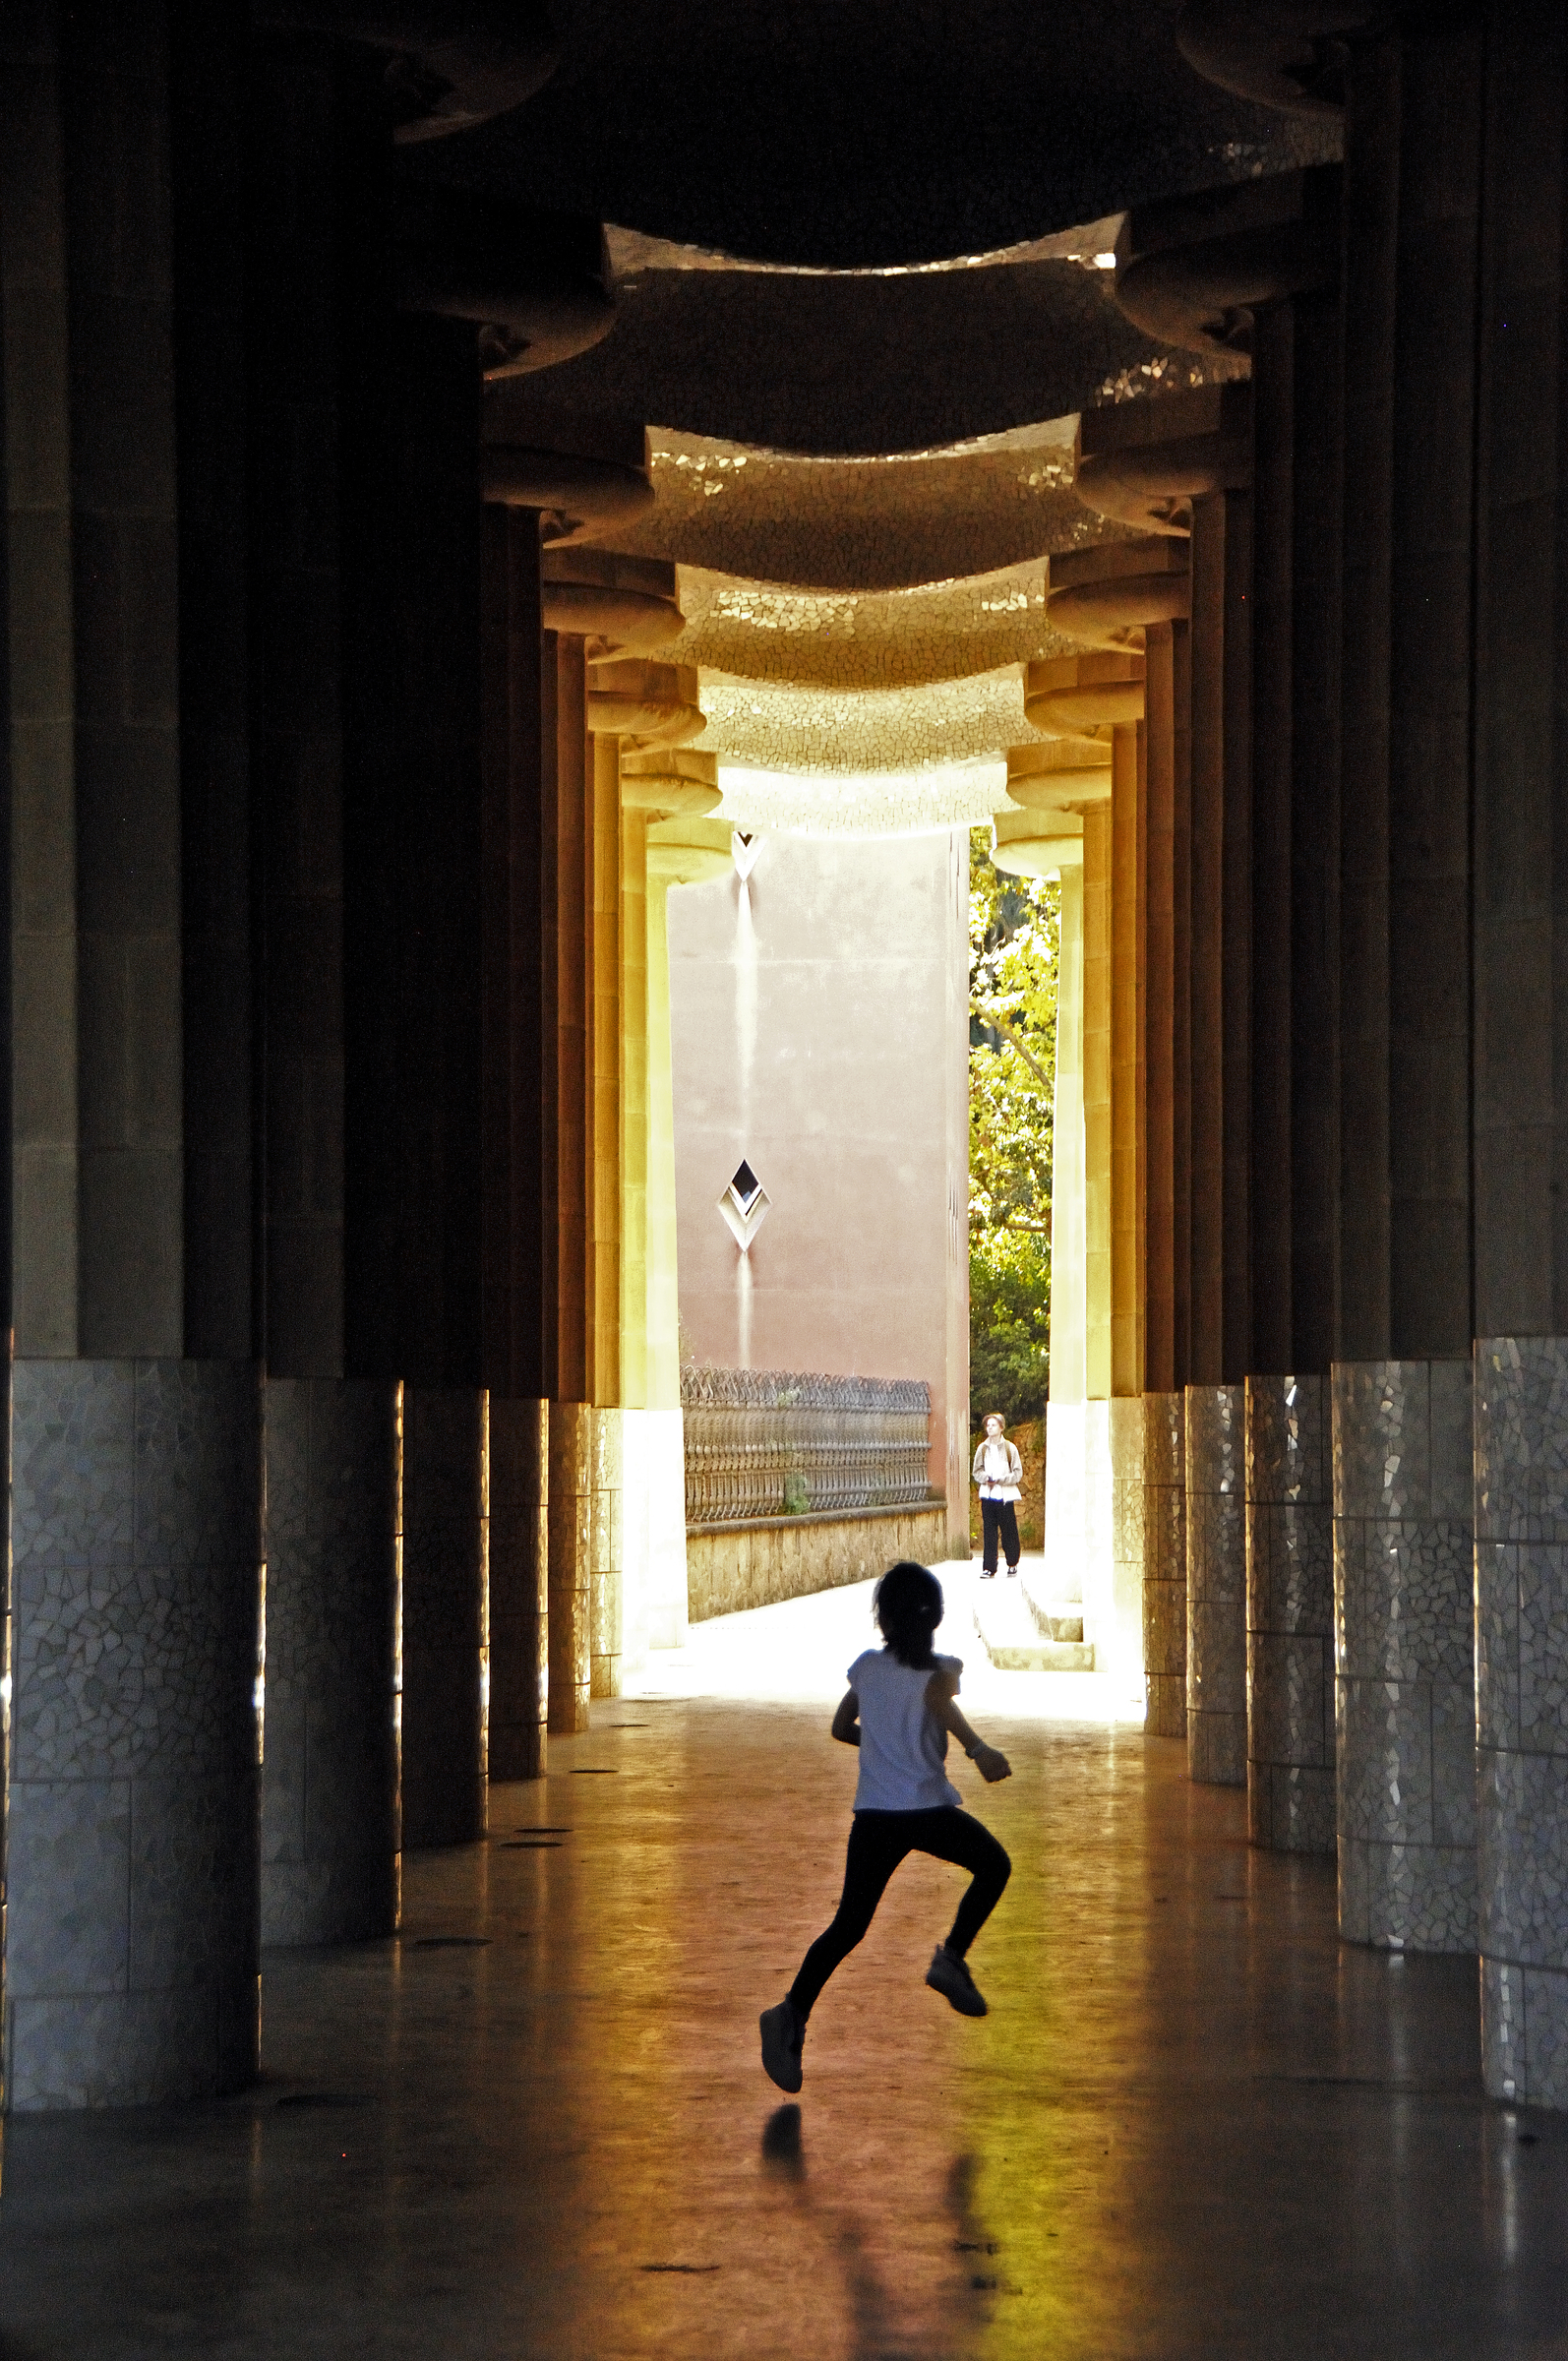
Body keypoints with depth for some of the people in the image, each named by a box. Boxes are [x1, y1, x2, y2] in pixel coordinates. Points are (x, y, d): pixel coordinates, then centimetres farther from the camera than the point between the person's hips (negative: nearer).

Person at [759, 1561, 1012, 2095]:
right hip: (928, 1807, -3)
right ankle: (951, 1957, 8)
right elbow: (939, 1700, -24)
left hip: (873, 1814, 3)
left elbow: (841, 1726, 21)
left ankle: (793, 2011, -15)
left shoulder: (866, 1667, 11)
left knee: (849, 1925, 4)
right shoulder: (941, 1668, -1)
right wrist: (978, 1749, -36)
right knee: (993, 1865, 22)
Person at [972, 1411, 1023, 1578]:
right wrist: (985, 1478, -10)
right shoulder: (983, 1448, 8)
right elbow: (977, 1471, 11)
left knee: (1009, 1531, 4)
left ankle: (1012, 1563, 21)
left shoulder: (1010, 1448, -1)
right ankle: (989, 1567, 1)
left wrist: (1000, 1480, -14)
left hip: (1005, 1495, -2)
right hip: (987, 1495, 2)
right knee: (989, 1533, -1)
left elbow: (1017, 1473, -2)